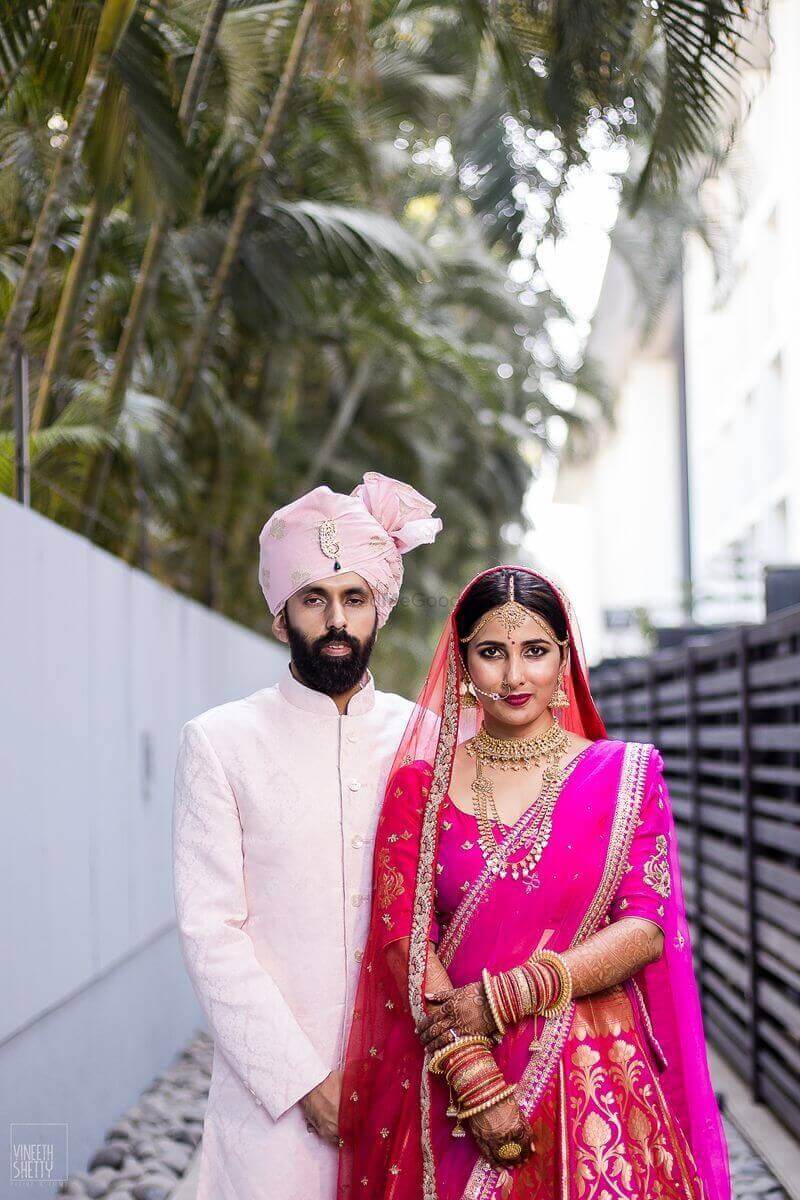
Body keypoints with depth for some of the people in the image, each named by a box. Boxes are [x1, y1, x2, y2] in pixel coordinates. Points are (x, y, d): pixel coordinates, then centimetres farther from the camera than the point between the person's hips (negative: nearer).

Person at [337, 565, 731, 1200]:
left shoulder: (625, 772, 2)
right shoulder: (420, 783, 2)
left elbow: (647, 928, -5)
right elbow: (403, 936, -6)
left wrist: (506, 996, -14)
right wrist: (475, 1077, -16)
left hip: (596, 1079, 0)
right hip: (455, 1087, 0)